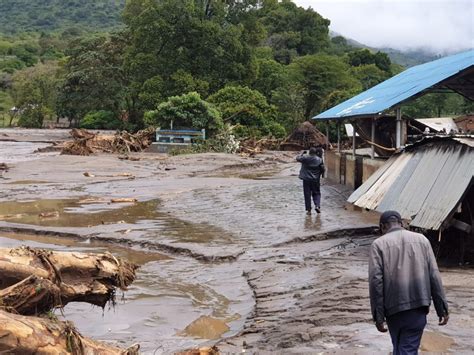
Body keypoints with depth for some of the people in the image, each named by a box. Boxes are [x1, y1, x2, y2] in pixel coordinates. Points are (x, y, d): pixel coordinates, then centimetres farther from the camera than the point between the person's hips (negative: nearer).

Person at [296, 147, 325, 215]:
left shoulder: (305, 158, -7)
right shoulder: (319, 160, -4)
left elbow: (297, 158, 8)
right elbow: (323, 169, -2)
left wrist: (302, 154, 23)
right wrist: (319, 174, 17)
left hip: (306, 179, 0)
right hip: (316, 180, 0)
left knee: (307, 194, 5)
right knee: (316, 193, 14)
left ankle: (308, 210, 4)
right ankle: (317, 205, -7)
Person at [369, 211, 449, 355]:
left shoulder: (379, 244, 1)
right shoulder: (421, 239, 9)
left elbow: (375, 281, -8)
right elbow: (434, 276, 4)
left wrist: (378, 316, -5)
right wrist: (442, 309, 7)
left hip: (394, 308, -1)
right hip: (419, 307, 1)